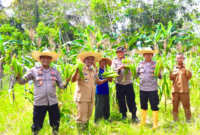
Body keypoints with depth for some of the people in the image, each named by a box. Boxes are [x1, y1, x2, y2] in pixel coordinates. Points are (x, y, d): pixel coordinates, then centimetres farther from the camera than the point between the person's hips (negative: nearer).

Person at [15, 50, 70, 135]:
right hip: (39, 102, -2)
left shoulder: (55, 71, 8)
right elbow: (22, 81, 0)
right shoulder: (34, 70, 0)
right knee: (36, 125, 7)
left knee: (56, 124, 14)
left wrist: (66, 82, -11)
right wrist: (18, 76, -20)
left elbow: (60, 85, 9)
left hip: (53, 102, 3)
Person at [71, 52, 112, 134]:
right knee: (81, 118, -5)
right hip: (82, 99, -7)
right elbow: (73, 80, -21)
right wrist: (77, 71, -37)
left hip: (90, 99, 7)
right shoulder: (81, 70, -9)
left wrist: (107, 79, 13)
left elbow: (98, 82, 26)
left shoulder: (93, 72, 13)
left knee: (87, 117, 18)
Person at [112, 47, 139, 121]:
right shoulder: (114, 61, 6)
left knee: (131, 100, 1)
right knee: (121, 100, 5)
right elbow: (113, 71, -6)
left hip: (129, 83, 0)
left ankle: (134, 115, 12)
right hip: (119, 84, 0)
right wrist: (119, 68, -25)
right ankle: (124, 115, 20)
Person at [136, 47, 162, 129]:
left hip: (152, 89, -3)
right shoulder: (140, 64, 6)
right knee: (143, 106, 14)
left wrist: (158, 73, -20)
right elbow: (136, 75, 12)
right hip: (142, 88, 3)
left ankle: (155, 123, 14)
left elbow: (160, 77, 0)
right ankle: (143, 121, 30)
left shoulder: (155, 64, 0)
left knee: (154, 106, 1)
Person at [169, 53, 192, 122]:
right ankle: (175, 119, 16)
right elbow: (171, 78, 9)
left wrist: (186, 69, -18)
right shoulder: (174, 68, 13)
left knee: (186, 104, 0)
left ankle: (188, 118, 13)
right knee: (175, 105, 5)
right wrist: (170, 72, -9)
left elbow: (189, 76, -5)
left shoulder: (186, 67, 6)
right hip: (175, 90, 2)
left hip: (184, 90, -2)